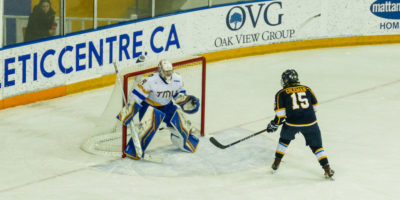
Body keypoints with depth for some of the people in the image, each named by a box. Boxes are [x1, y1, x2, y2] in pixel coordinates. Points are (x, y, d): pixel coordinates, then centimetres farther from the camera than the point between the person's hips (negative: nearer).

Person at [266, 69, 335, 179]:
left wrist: (273, 125, 11)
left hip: (292, 123, -1)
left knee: (284, 140, 27)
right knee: (316, 145, 14)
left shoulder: (281, 94, 5)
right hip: (310, 122, 1)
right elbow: (315, 107, 17)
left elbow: (280, 114, -3)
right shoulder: (306, 89, 13)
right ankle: (327, 169, 5)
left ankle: (275, 165, 30)